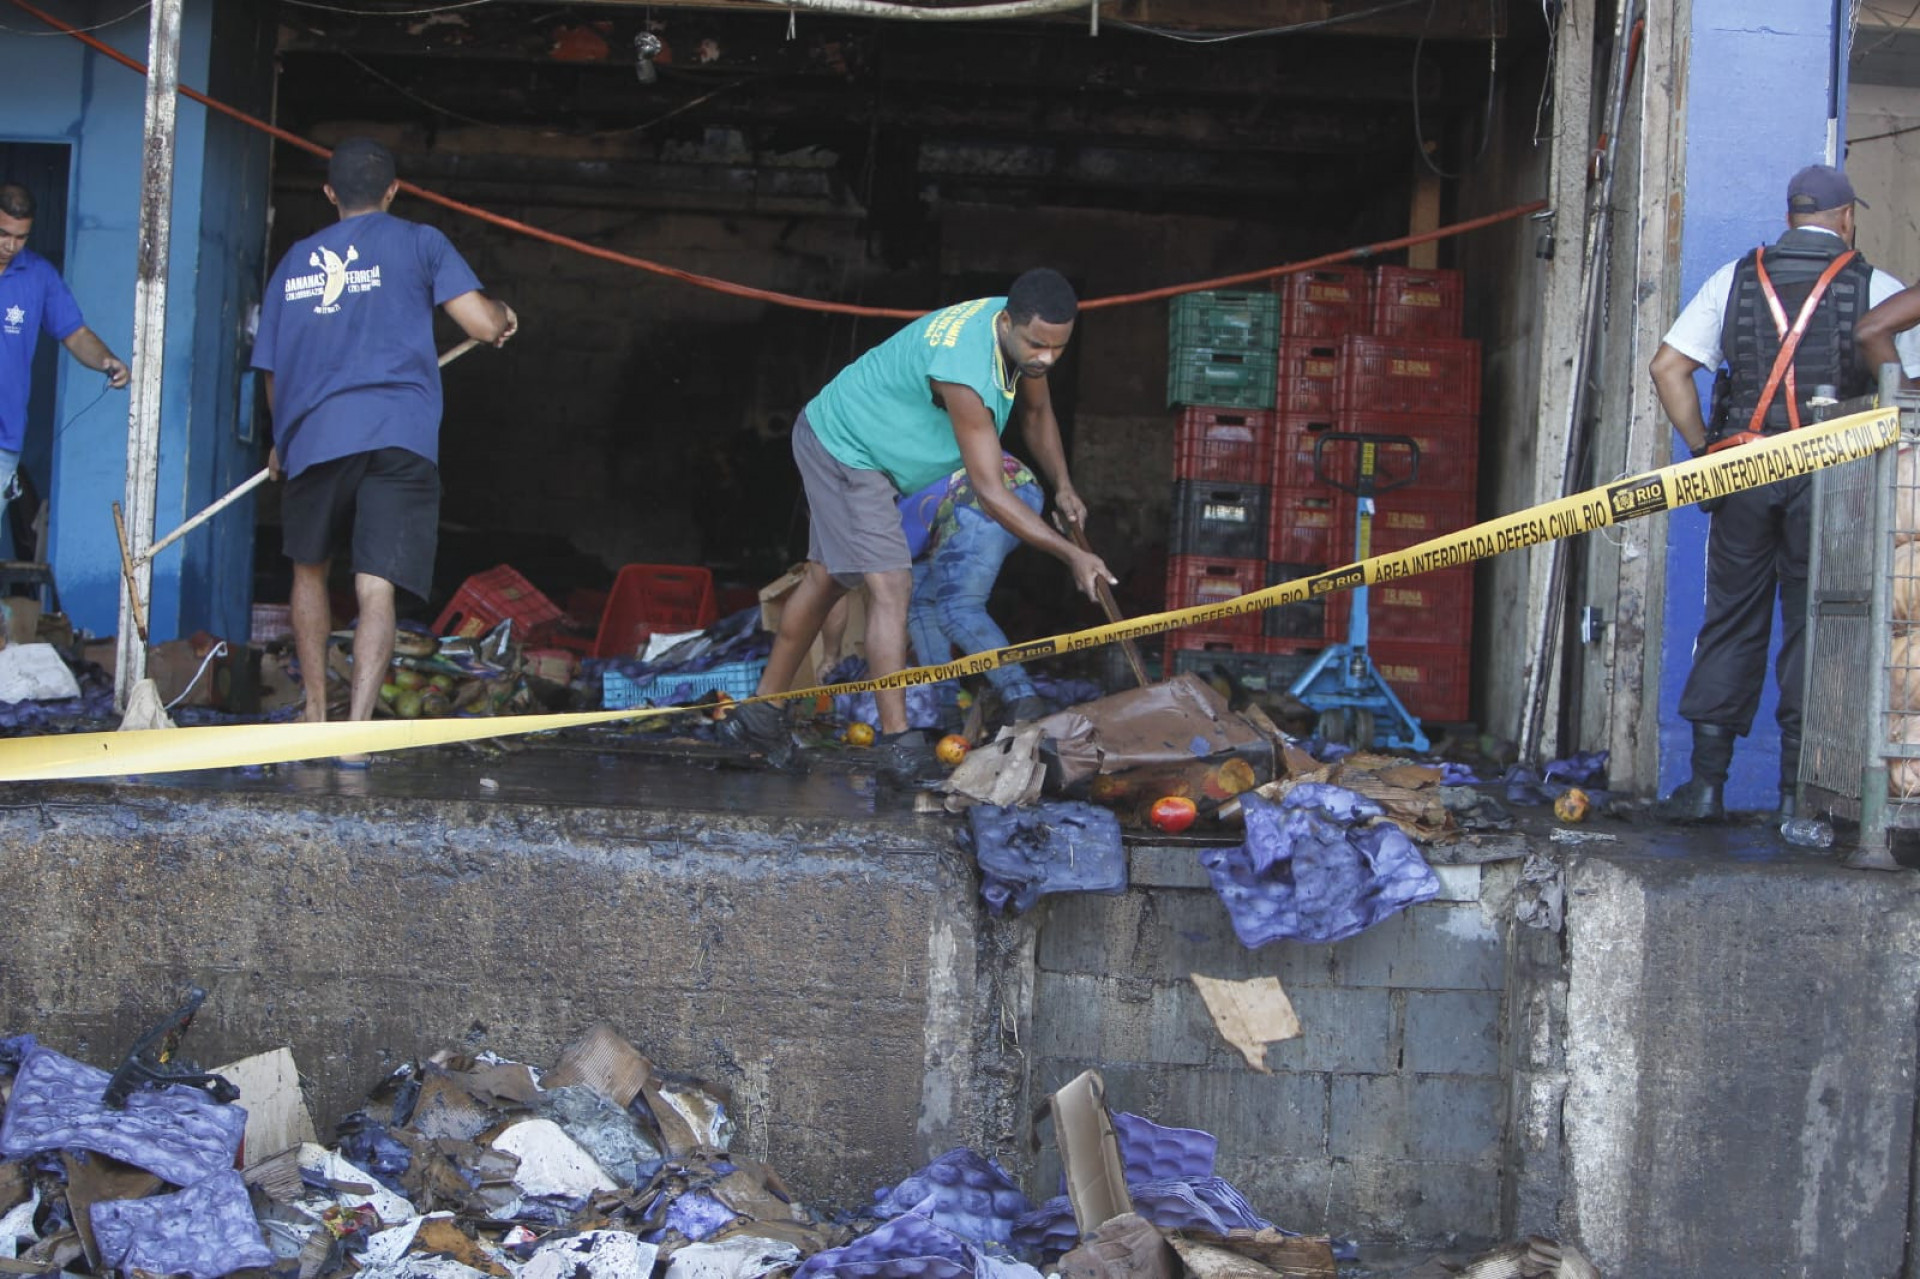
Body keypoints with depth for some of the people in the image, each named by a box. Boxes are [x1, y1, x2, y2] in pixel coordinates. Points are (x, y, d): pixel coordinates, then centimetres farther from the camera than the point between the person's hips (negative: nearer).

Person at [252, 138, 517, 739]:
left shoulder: (295, 260, 18)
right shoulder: (417, 242, 9)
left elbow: (271, 369, 21)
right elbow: (484, 325, -1)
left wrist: (282, 443, 37)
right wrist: (504, 313, 23)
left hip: (314, 436, 3)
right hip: (399, 435, -2)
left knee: (310, 570, 22)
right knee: (376, 589, -6)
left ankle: (315, 717, 23)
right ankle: (356, 729, -18)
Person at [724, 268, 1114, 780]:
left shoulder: (1019, 334, -9)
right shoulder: (964, 372, -37)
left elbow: (1036, 412, 11)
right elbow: (990, 494, -34)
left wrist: (1062, 484, -2)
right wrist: (1071, 554, -33)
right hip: (845, 453, -10)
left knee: (827, 577, 16)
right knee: (890, 585, -17)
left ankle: (761, 712, 27)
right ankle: (897, 742, -17)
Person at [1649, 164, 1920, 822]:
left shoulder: (1736, 278, 10)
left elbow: (1668, 367, 5)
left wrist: (1706, 449, 7)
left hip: (1742, 470, 2)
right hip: (1829, 473, -2)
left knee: (1731, 622, 9)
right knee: (1812, 626, 3)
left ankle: (1705, 783, 7)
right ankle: (1797, 790, 3)